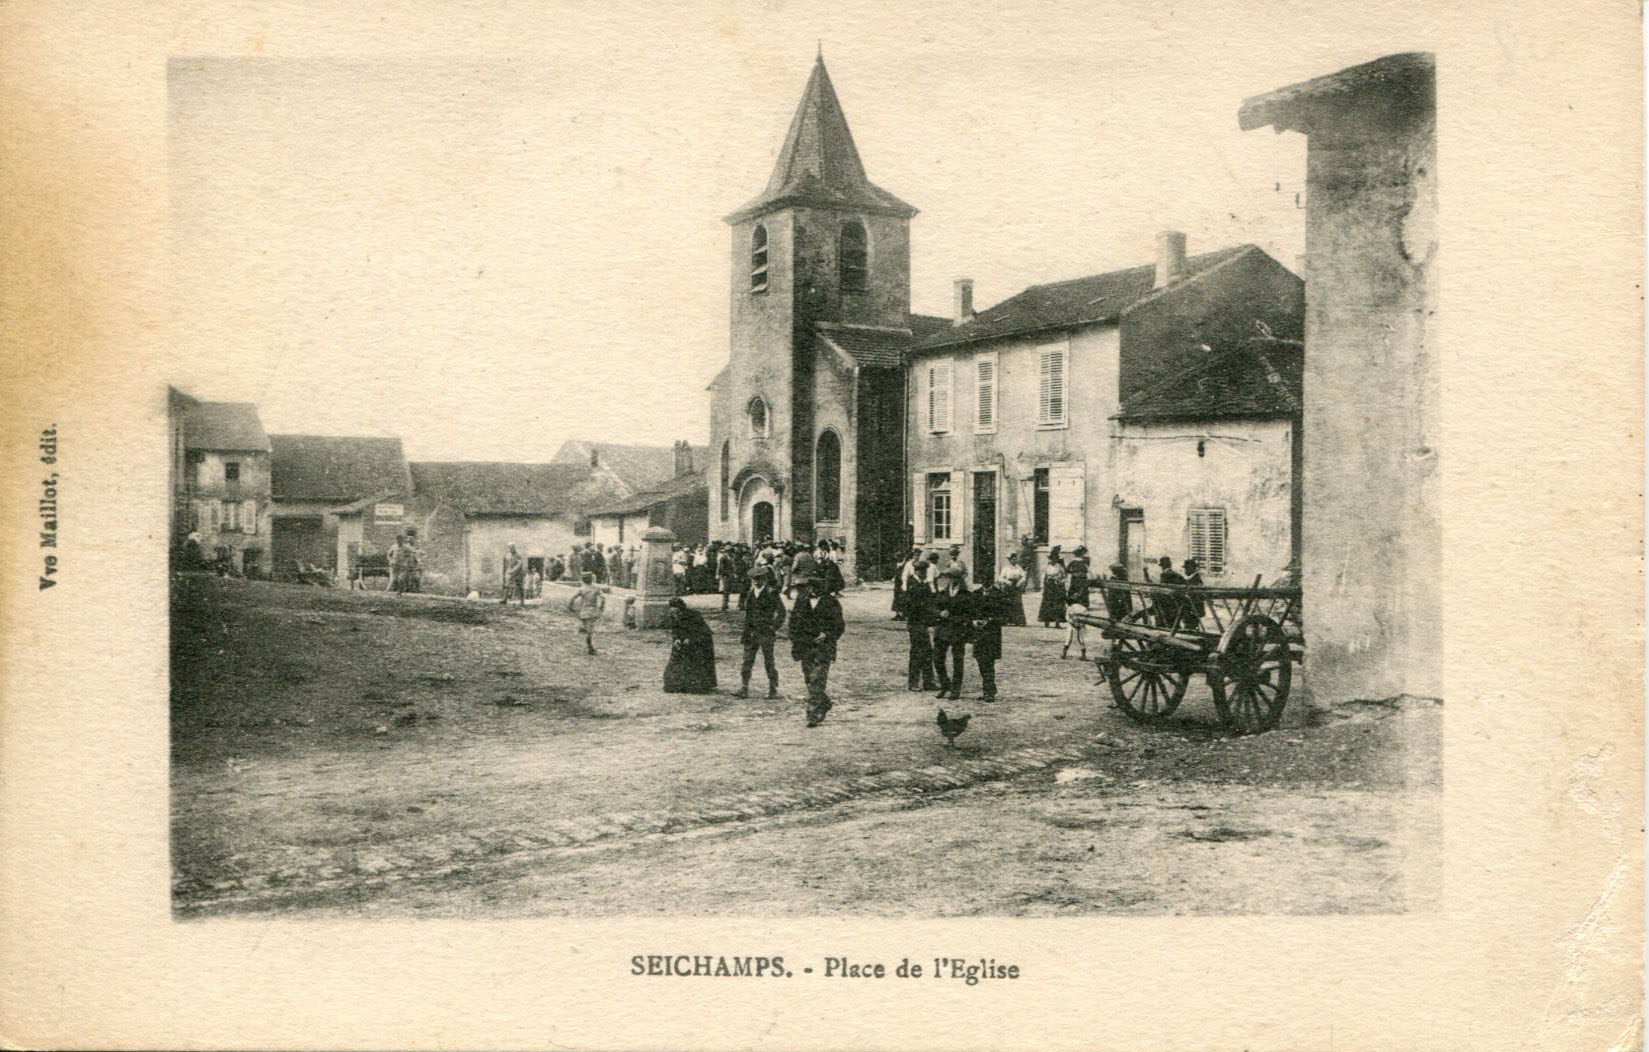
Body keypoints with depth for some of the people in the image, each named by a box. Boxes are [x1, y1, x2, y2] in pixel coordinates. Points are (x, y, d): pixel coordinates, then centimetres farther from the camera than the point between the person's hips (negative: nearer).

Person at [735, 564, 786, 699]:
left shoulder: (771, 593, -8)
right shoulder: (751, 593, 10)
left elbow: (781, 612, -7)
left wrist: (774, 628, -8)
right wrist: (745, 632, 11)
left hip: (765, 633, -6)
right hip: (751, 632, 6)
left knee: (769, 662, 2)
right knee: (747, 661, 3)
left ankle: (773, 690, 12)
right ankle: (744, 690, 6)